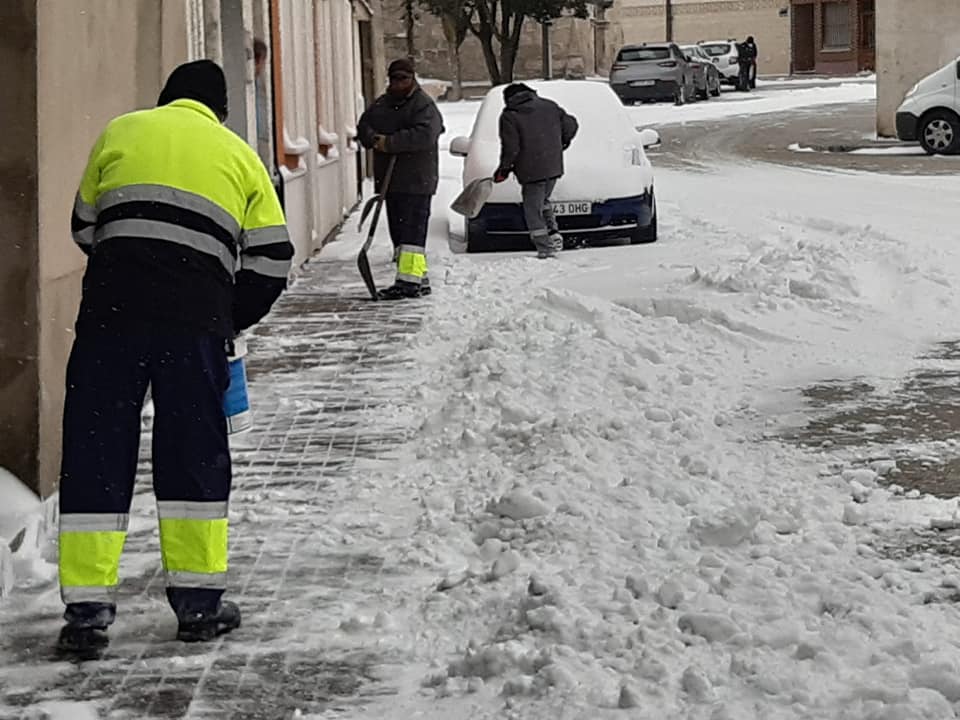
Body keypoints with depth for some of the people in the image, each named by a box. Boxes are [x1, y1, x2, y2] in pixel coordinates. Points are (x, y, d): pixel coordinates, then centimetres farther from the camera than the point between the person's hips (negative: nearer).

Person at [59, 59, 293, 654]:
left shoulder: (122, 132, 18)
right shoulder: (238, 155, 17)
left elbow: (84, 225, 24)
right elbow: (272, 259, 11)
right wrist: (232, 320, 23)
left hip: (110, 311, 0)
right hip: (196, 322, 0)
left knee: (95, 453, 5)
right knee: (195, 454, 11)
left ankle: (86, 608, 2)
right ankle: (199, 602, 16)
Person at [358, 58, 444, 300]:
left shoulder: (424, 105, -8)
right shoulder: (382, 104, 17)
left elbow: (424, 135, -22)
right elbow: (364, 126, 12)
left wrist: (390, 142, -22)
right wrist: (374, 139, -11)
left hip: (416, 182, -8)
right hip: (389, 179, 8)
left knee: (411, 231, -12)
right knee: (398, 232, 10)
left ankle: (409, 281, -17)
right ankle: (420, 280, 16)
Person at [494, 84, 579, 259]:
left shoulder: (509, 116, -6)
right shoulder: (549, 106, 9)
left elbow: (510, 148, -11)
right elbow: (571, 125, 12)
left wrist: (504, 169, 2)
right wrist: (562, 143, 29)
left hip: (531, 171, -6)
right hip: (554, 167, 6)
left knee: (533, 209, 4)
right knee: (543, 201, 26)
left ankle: (545, 249, 1)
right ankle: (554, 233, 8)